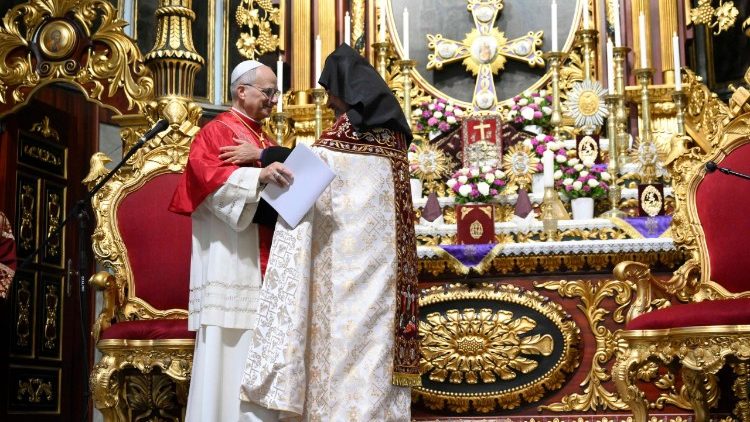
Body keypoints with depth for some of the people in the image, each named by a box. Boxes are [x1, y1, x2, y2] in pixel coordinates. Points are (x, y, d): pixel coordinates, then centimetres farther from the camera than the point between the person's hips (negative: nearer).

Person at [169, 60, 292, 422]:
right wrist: (259, 176, -31)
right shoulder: (216, 132, -1)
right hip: (231, 262, -8)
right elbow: (211, 179, -18)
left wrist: (262, 157, -1)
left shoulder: (264, 139, 25)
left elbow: (284, 176, 16)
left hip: (263, 262, 8)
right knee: (231, 348, -11)